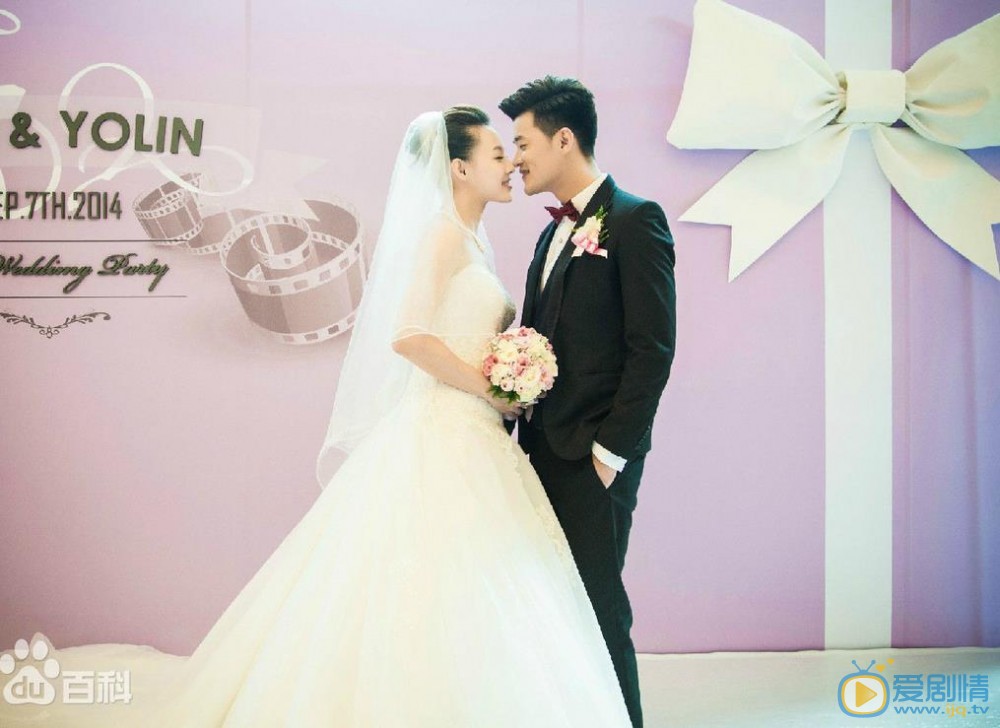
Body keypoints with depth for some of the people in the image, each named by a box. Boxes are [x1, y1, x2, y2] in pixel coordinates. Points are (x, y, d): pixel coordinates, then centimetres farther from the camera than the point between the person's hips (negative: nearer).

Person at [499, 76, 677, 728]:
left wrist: (611, 449, -16)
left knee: (599, 608, -2)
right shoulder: (555, 231, 18)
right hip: (544, 451, 8)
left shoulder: (634, 219, -8)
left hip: (594, 457, -8)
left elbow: (653, 348, -14)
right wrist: (515, 430, 8)